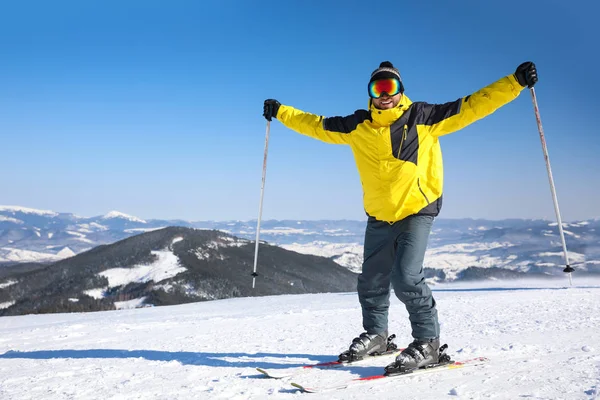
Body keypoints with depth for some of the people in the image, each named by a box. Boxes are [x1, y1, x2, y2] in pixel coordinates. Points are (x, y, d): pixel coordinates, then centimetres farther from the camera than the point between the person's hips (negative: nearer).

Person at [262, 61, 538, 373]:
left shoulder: (423, 117, -9)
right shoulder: (358, 125, 0)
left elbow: (473, 105, -11)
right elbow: (317, 125, 12)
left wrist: (515, 82, -18)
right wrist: (280, 112, 17)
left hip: (417, 212, -4)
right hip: (378, 217, 5)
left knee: (406, 277, -19)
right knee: (371, 281, 13)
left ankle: (427, 342, -2)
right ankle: (375, 335, 36)